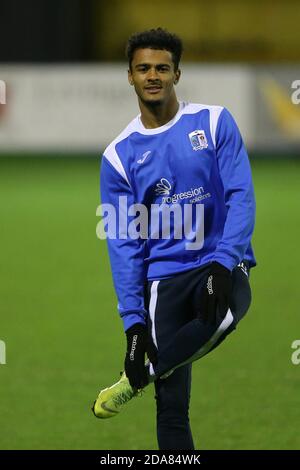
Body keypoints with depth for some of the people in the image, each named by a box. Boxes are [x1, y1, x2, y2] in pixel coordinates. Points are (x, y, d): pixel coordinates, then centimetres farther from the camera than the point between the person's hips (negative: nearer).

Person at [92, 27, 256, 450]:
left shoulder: (214, 122, 2)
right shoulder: (119, 155, 5)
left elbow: (241, 197, -5)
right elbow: (124, 244, 2)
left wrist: (223, 262, -20)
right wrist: (133, 319, -8)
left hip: (223, 267, -1)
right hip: (164, 277, 1)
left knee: (221, 316, -37)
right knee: (172, 404, -6)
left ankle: (135, 382, -14)